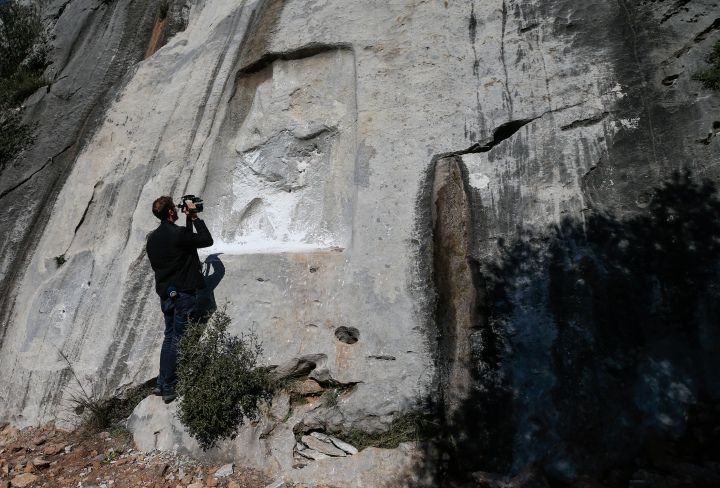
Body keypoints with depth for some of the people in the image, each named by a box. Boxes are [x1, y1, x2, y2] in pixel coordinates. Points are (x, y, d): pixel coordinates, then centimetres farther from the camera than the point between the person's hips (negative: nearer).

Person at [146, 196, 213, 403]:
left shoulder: (153, 237, 7)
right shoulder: (178, 234, -18)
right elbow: (207, 240, -8)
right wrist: (194, 217, -3)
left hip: (165, 294, 8)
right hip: (183, 293, -8)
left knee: (170, 337, 19)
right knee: (178, 340, 1)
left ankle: (161, 383, 25)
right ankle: (168, 388, 8)